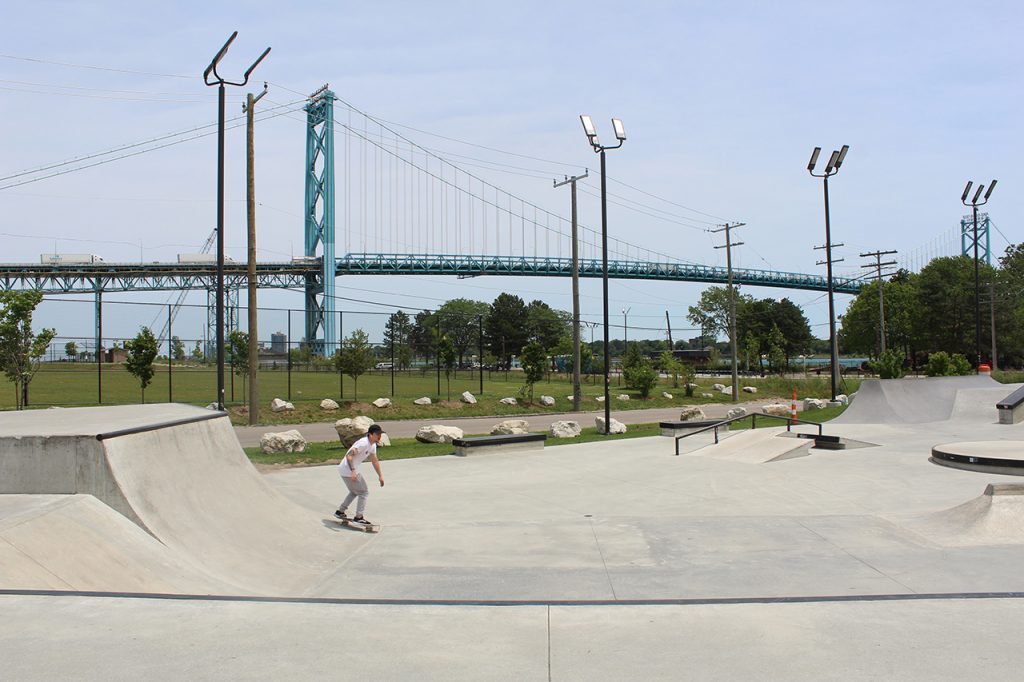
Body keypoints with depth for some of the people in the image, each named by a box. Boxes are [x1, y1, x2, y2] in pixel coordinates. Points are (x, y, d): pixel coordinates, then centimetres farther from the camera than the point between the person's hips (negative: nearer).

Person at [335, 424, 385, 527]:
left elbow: (375, 461, 20)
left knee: (354, 492, 26)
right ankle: (358, 517, -2)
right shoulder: (363, 443, -23)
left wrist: (380, 476, 22)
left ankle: (340, 512, 33)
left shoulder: (373, 445, 8)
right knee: (364, 492, -4)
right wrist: (353, 471, -41)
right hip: (348, 471, -10)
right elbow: (349, 455, -31)